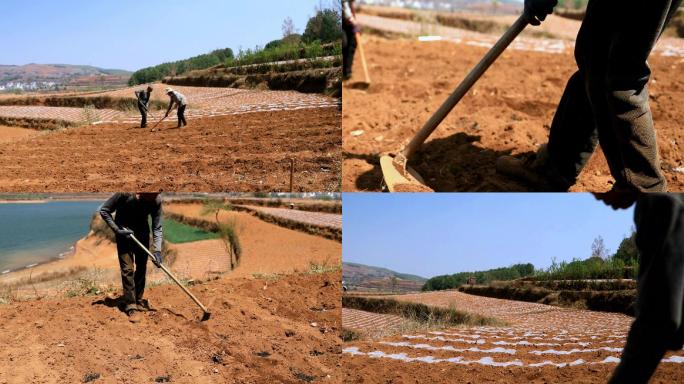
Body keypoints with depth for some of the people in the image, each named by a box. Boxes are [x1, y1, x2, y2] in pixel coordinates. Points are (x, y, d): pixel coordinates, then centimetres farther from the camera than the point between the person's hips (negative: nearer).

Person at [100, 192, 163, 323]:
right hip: (124, 233, -3)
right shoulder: (124, 194, -32)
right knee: (127, 269, -7)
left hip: (142, 233, 3)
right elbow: (104, 210, -17)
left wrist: (157, 250, -25)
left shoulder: (156, 200, -24)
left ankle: (138, 300, 23)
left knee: (141, 268, 8)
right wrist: (117, 230, -22)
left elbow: (157, 227, -16)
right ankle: (130, 306, -1)